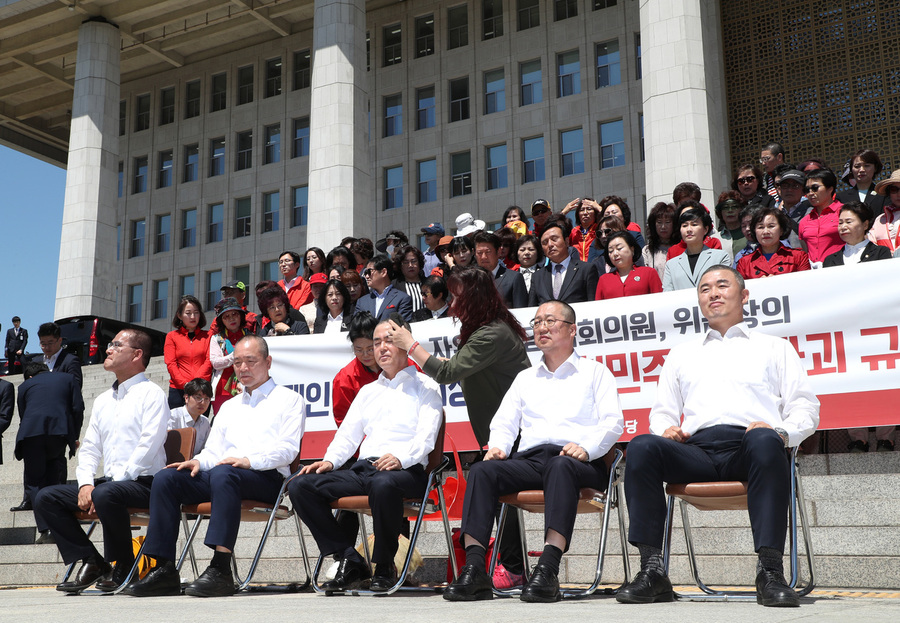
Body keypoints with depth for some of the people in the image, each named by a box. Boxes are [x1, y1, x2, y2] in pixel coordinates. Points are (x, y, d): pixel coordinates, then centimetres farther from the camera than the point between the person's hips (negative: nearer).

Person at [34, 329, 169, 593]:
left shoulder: (151, 394, -2)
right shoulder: (102, 401, 21)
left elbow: (149, 445, -14)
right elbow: (89, 448, 17)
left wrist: (115, 481, -19)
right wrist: (86, 483, -2)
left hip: (142, 482, -8)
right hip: (107, 481, 8)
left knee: (106, 495, -37)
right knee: (45, 498, -5)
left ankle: (123, 566, -15)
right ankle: (91, 561, -3)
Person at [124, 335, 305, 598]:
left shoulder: (289, 399, 11)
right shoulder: (229, 406, 32)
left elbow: (287, 448, -4)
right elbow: (214, 450, 23)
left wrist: (250, 460, -20)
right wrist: (198, 461, -1)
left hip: (267, 478, -6)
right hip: (222, 476, 6)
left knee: (222, 473, -38)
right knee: (166, 478, -18)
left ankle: (221, 570, -43)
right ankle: (164, 569, -21)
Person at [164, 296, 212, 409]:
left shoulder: (207, 336, 12)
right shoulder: (172, 336, 12)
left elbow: (209, 361, 3)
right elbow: (171, 364, 3)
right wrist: (186, 385, -11)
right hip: (178, 390, 0)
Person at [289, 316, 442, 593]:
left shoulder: (424, 386, 10)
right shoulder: (367, 391, 29)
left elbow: (426, 436, -5)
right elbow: (348, 435, 23)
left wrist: (400, 458, -24)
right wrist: (330, 460, 2)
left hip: (406, 471, -6)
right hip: (362, 469, 6)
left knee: (383, 484, -42)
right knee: (300, 486, -15)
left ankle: (385, 566, -19)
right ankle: (350, 560, -12)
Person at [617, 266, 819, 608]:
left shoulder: (774, 347, 26)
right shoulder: (681, 354, 33)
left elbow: (805, 407, 15)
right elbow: (662, 411, 28)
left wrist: (781, 431, -7)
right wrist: (666, 429, 3)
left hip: (748, 445, -2)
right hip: (697, 449, 2)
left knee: (765, 441, -39)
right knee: (642, 447, -29)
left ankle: (770, 571, -38)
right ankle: (652, 571, -30)